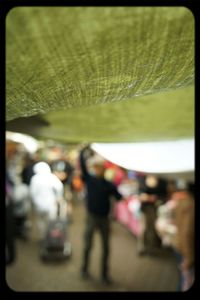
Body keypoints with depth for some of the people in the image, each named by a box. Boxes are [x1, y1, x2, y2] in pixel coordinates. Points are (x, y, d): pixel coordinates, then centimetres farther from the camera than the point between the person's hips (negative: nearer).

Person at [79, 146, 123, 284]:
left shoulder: (109, 184, 1)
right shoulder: (89, 179, -2)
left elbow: (118, 197, -4)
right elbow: (83, 166, -12)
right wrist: (83, 152, -19)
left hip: (104, 218, 2)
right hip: (92, 217, -2)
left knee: (106, 247, 8)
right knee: (88, 245, 5)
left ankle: (105, 274, 23)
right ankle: (85, 269, 28)